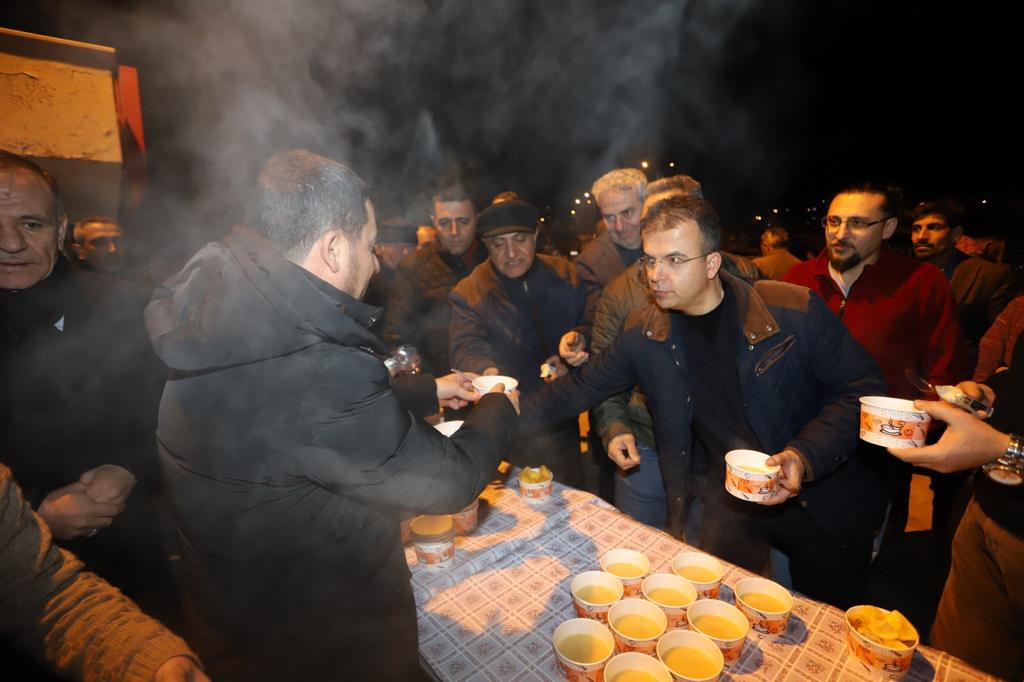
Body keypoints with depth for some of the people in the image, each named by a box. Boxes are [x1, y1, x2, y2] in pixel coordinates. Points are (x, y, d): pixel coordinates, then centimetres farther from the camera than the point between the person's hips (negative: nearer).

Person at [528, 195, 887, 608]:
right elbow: (582, 388, -4)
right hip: (728, 506, 2)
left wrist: (804, 457, -26)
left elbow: (861, 389, -11)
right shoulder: (643, 332, -10)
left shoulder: (795, 310, -19)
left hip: (826, 505, -1)